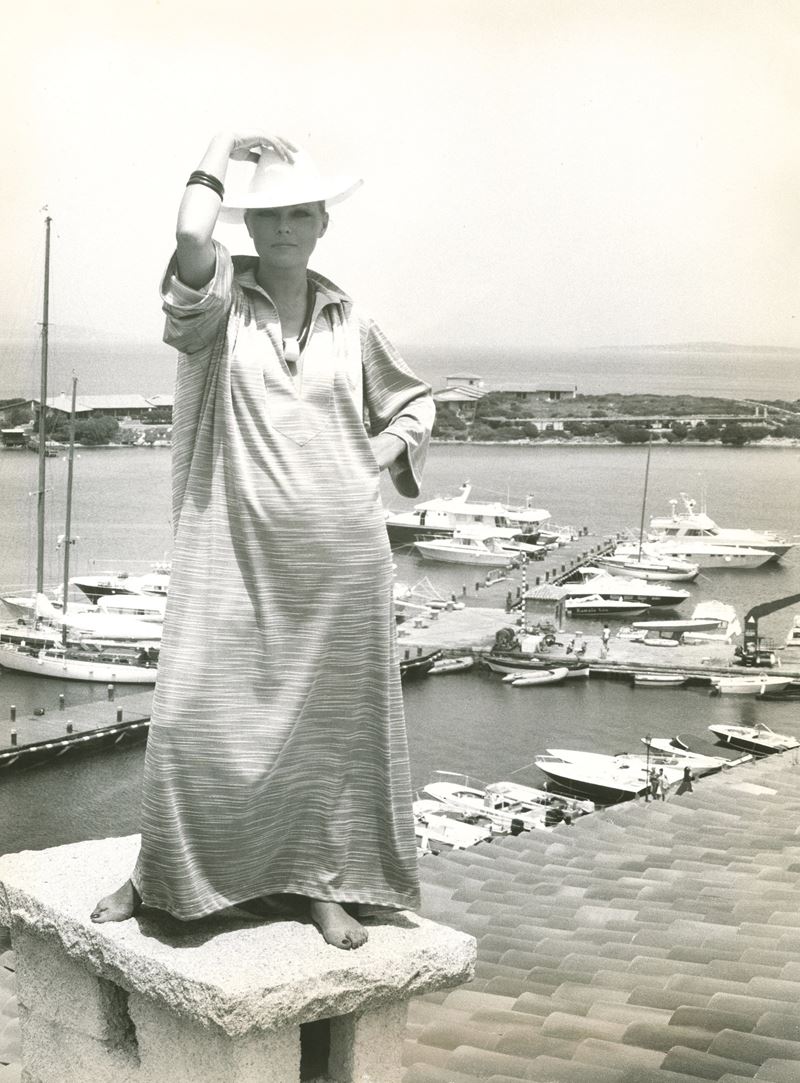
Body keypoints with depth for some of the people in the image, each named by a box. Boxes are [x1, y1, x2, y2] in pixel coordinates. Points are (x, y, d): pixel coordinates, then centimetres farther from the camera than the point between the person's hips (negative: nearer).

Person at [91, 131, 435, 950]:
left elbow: (413, 403, 24)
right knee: (197, 714, -3)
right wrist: (222, 150, -7)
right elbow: (191, 238, -23)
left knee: (334, 717, 7)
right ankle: (161, 872, 19)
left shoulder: (350, 322, 10)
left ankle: (324, 883, 22)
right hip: (235, 550, -3)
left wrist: (375, 458, 6)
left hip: (340, 558, 3)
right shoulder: (218, 300, 1)